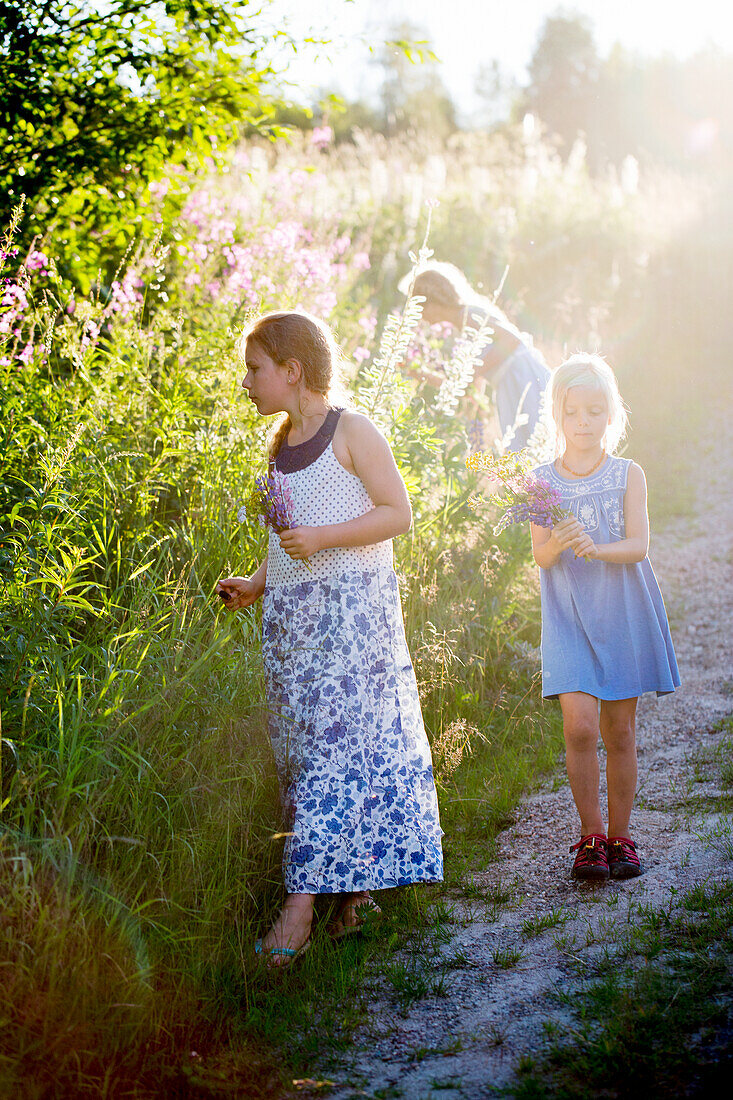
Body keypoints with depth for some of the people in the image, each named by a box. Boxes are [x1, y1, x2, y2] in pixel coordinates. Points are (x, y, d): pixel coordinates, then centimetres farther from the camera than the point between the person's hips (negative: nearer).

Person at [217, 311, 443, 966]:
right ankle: (353, 886, 13)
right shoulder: (281, 443, 16)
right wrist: (257, 584, 10)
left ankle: (302, 901, -15)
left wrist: (322, 537, -18)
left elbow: (398, 513, -9)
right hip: (290, 613, 8)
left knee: (337, 741, -11)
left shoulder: (351, 431, -5)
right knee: (303, 747, 5)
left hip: (351, 607, -8)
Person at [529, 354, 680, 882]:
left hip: (623, 614, 0)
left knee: (620, 730, 5)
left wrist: (596, 548, -27)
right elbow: (539, 555, -5)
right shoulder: (543, 481, 1)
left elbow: (638, 545, -9)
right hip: (570, 616, 0)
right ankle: (591, 836, 4)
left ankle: (619, 837, 18)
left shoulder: (628, 474, 0)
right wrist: (557, 544, -28)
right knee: (579, 725, -12)